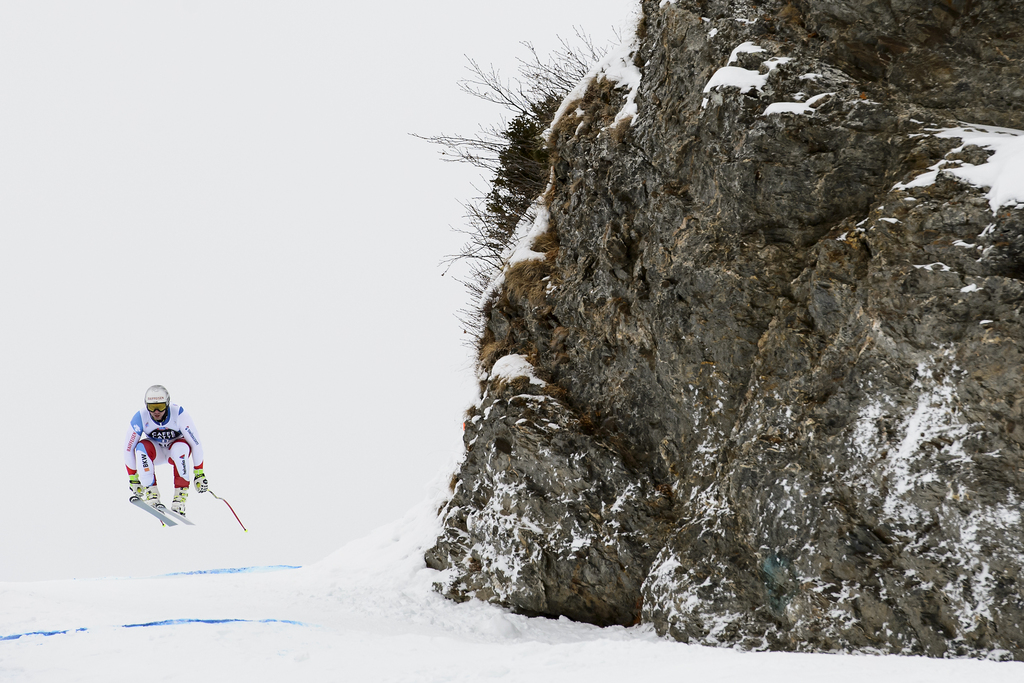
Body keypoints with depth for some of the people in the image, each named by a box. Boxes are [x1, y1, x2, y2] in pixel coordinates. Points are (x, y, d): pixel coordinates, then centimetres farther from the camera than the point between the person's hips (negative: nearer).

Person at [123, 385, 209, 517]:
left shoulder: (179, 414, -29)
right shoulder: (140, 418, -24)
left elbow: (195, 444, -22)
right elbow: (129, 448, -15)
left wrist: (199, 473, -21)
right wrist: (133, 477, -12)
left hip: (175, 448, -1)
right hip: (155, 452, 1)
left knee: (180, 448, -36)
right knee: (142, 447, -32)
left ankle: (180, 495, -30)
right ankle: (151, 493, -27)